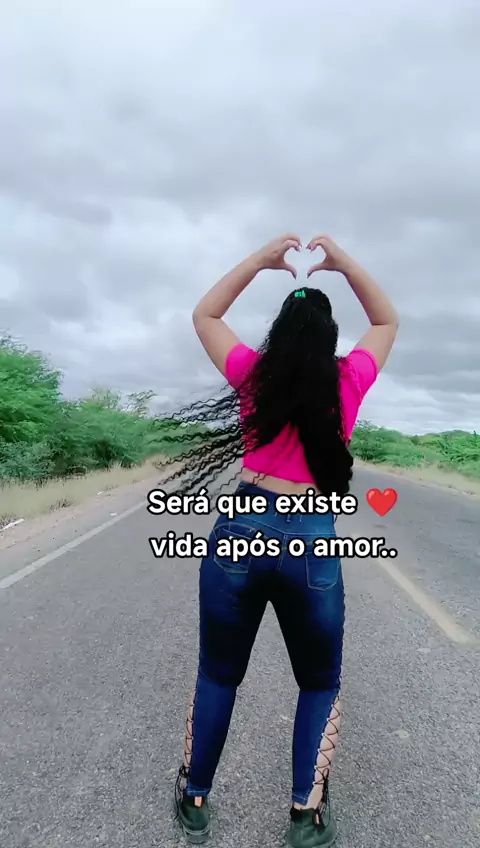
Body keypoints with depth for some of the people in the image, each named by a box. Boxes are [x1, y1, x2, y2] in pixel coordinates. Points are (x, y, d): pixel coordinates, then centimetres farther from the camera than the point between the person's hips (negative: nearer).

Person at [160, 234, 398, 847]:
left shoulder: (254, 375, 2)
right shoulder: (349, 381, 2)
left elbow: (205, 315, 18)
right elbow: (387, 321, 20)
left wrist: (260, 260, 15)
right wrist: (344, 264, 17)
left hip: (240, 529, 1)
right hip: (313, 542, -1)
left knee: (217, 676, 21)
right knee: (320, 685, 22)